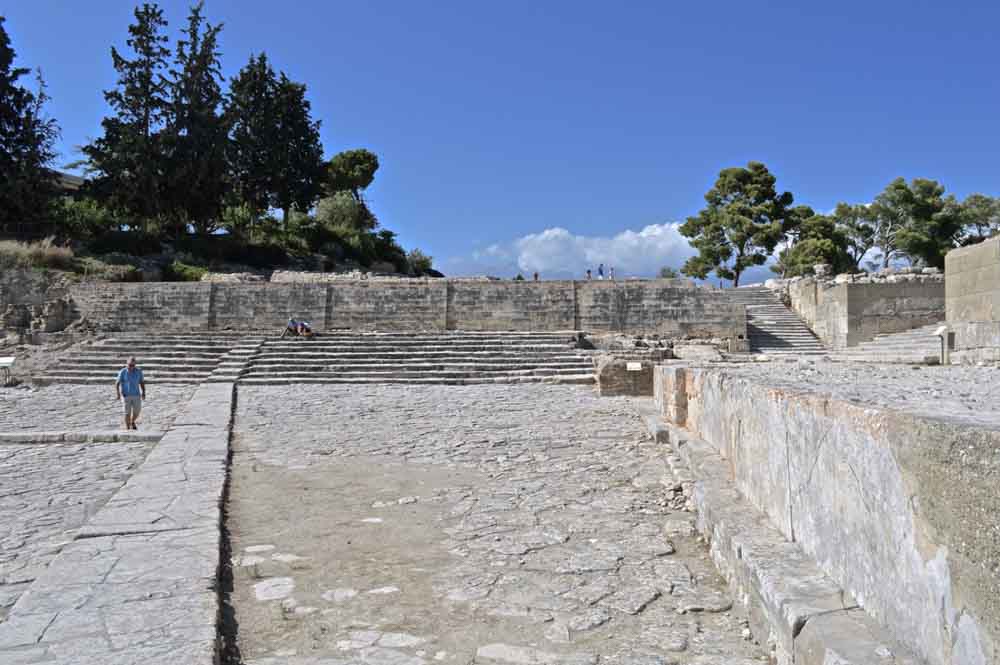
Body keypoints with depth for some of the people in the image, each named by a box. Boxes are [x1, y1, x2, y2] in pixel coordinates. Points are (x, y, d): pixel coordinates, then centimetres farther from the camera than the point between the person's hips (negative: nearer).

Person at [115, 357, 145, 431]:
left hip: (136, 395, 3)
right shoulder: (122, 372, -8)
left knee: (136, 412, 6)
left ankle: (132, 422, 36)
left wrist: (143, 393, -3)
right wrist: (118, 394, -18)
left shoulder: (138, 371, -1)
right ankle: (127, 428, 9)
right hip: (126, 395, -3)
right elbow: (117, 384, -6)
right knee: (127, 413, -3)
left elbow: (142, 383, 7)